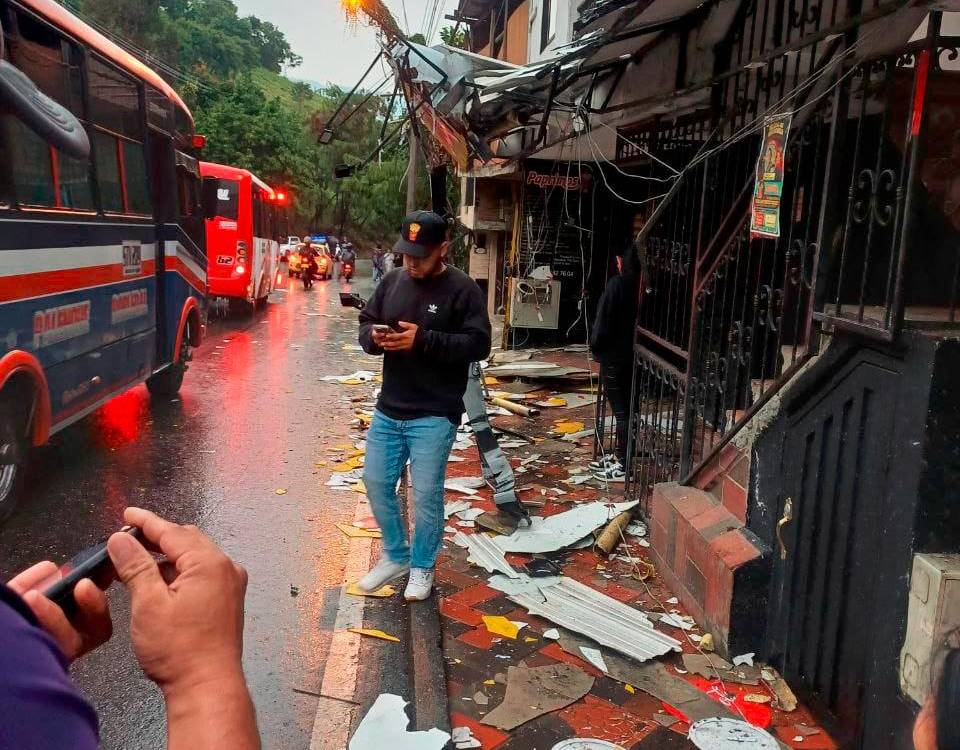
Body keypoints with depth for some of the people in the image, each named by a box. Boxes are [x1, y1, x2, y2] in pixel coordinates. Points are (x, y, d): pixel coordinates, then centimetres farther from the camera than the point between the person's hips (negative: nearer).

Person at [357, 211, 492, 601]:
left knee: (426, 494, 1)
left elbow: (478, 344, -16)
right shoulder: (392, 281, 6)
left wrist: (423, 340, -25)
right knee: (376, 482, 12)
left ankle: (422, 567, 23)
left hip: (434, 416, -6)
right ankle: (395, 555, 32)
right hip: (388, 410, 6)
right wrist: (375, 336, -12)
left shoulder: (462, 289, -10)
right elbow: (365, 323, 13)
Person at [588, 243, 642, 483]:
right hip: (633, 355, 7)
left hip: (614, 356, -7)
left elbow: (603, 321, -15)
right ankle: (620, 457, 26)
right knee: (626, 407, 15)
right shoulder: (641, 284, 2)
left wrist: (594, 345, 2)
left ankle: (622, 466, 3)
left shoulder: (618, 283, -16)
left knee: (621, 410, -2)